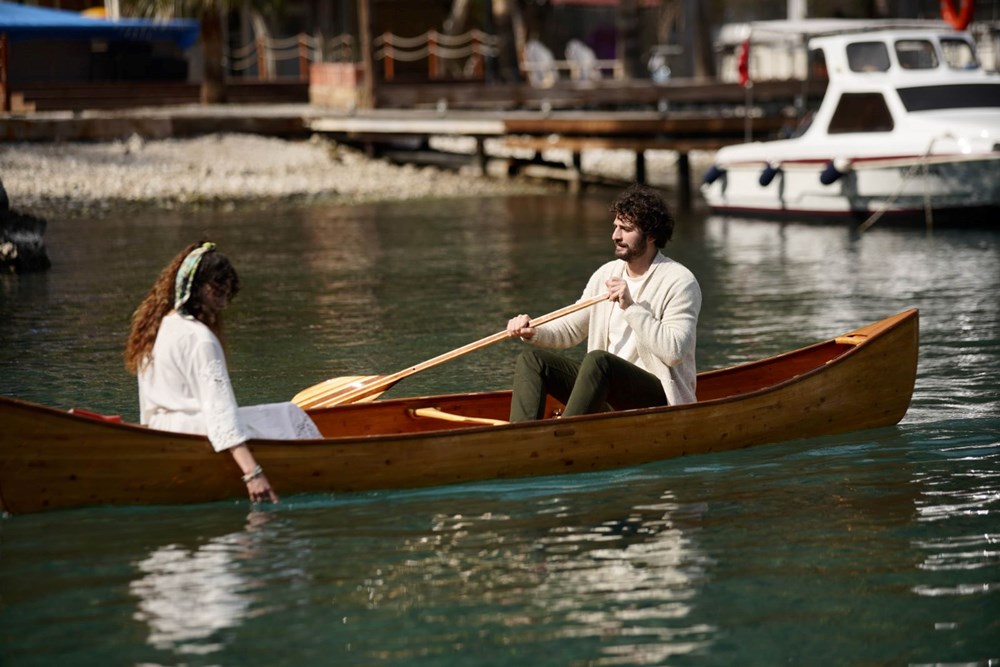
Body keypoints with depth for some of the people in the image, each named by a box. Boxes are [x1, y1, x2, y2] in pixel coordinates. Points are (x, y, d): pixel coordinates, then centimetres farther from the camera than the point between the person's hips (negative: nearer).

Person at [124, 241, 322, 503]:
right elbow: (220, 410, -25)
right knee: (289, 417, 2)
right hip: (191, 433, -10)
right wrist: (252, 473, -29)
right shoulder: (200, 339, -16)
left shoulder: (158, 325, 12)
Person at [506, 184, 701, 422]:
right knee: (531, 359, -9)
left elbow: (674, 352, -20)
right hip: (607, 397, 7)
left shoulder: (680, 282, -8)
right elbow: (571, 329, 18)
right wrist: (534, 332, -2)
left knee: (598, 360, -35)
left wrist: (631, 308, -22)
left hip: (660, 398, -7)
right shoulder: (606, 274, 13)